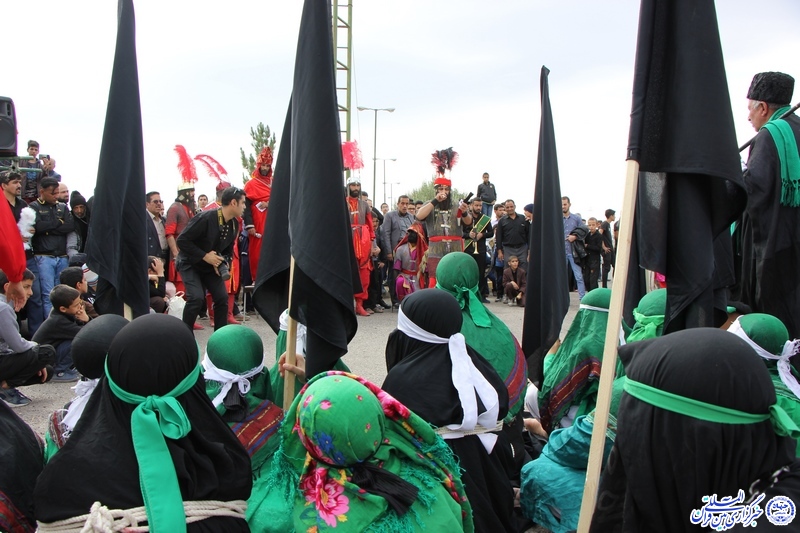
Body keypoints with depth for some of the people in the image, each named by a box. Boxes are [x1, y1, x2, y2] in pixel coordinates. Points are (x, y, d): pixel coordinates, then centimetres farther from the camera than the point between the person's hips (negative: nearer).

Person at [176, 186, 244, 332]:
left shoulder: (234, 224, -5)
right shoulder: (206, 218, -27)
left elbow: (228, 249, 8)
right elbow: (182, 240, -26)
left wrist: (221, 262, -12)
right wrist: (205, 256, -27)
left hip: (211, 265, 7)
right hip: (190, 263, -6)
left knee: (222, 297, -3)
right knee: (196, 297, -22)